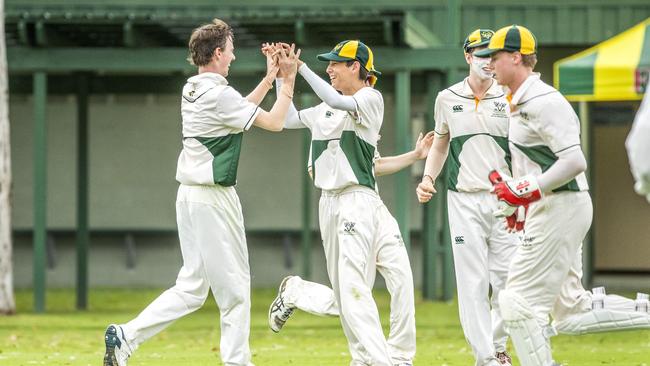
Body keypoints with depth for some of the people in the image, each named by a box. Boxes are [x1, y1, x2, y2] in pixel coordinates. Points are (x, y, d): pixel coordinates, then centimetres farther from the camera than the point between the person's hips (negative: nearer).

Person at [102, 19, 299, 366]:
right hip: (214, 199, -9)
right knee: (235, 285, 1)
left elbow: (239, 111, 25)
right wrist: (288, 79, 0)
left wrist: (270, 77, 23)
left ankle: (126, 336, 0)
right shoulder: (219, 94, -16)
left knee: (191, 287, 10)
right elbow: (274, 122, -10)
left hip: (189, 195, 9)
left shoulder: (192, 91, 11)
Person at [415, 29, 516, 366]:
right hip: (464, 202, 0)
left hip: (504, 200, 0)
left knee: (508, 281, -3)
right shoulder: (447, 99, 6)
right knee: (473, 283, -4)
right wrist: (427, 179, 3)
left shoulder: (508, 99, 3)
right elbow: (440, 145, 19)